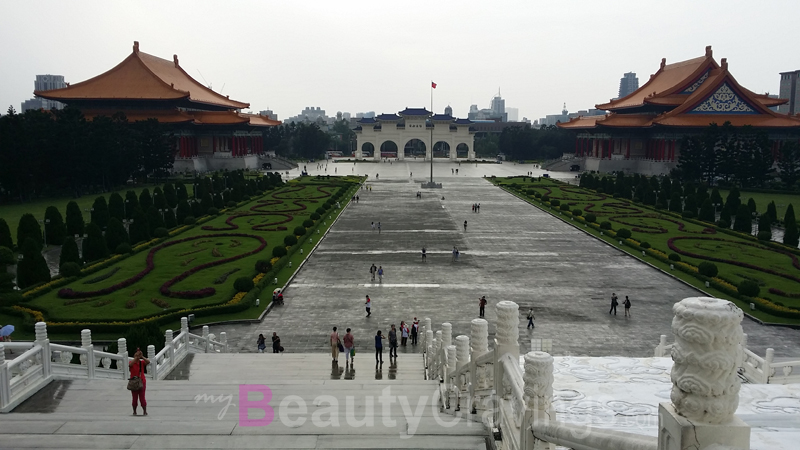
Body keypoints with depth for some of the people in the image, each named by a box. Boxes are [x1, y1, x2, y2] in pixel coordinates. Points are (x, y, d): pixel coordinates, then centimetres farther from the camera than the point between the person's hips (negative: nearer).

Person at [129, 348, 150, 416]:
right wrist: (136, 357, -28)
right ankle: (134, 411, 20)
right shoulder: (132, 362, -2)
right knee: (134, 398, 5)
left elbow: (148, 362, -17)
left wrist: (142, 356, -21)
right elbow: (130, 364, -26)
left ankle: (145, 411, 10)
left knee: (142, 398, -1)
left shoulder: (142, 362, 2)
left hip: (142, 382, 0)